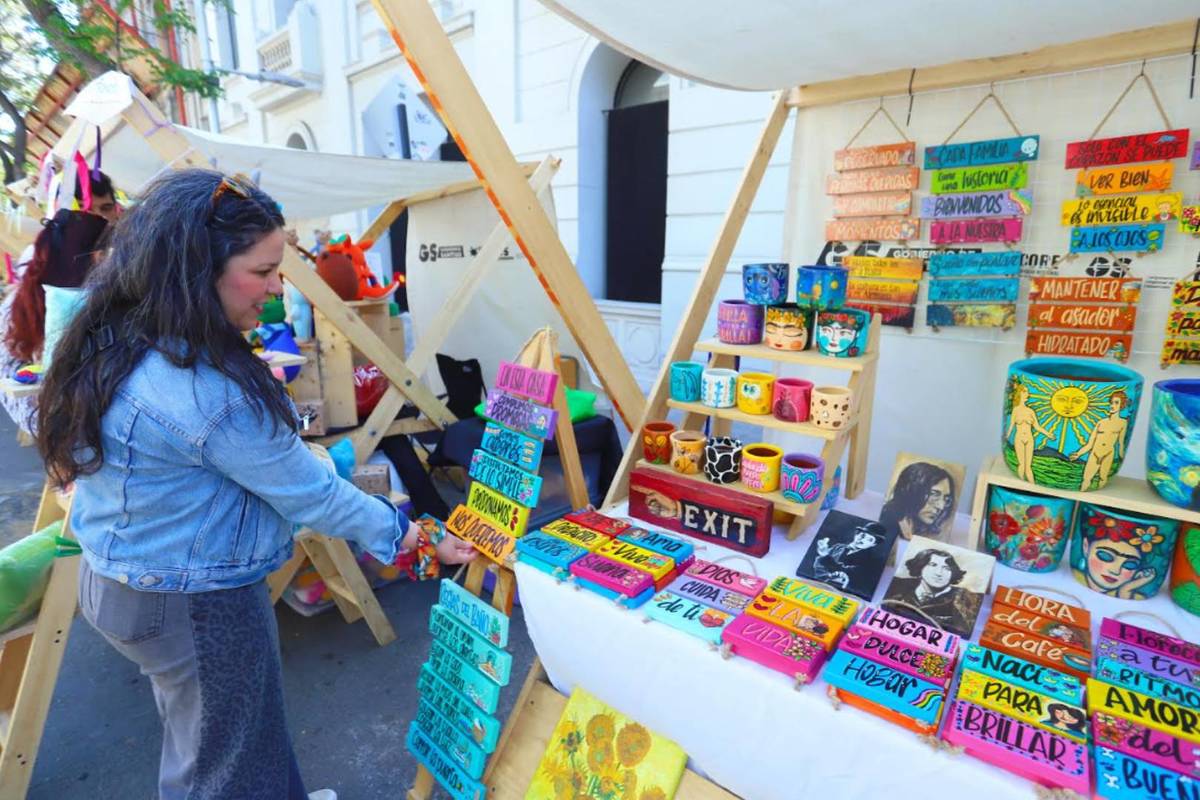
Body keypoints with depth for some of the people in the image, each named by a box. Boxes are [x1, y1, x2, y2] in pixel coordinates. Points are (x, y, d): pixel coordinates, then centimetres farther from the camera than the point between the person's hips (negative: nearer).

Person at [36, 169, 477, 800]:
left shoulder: (107, 342, -3)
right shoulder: (208, 391, -32)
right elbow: (311, 495, -24)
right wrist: (417, 537, -13)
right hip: (198, 607, -9)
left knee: (195, 741, 29)